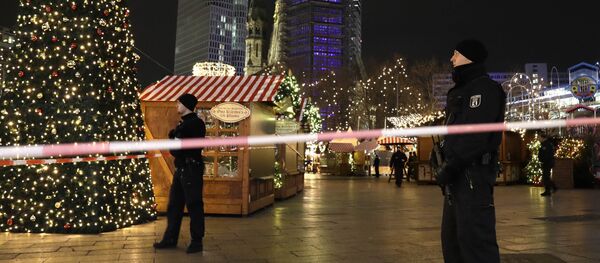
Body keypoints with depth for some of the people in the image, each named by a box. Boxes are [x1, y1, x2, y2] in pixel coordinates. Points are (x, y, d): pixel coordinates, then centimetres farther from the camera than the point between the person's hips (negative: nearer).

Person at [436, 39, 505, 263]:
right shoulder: (461, 91, 25)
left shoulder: (484, 87, -5)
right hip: (459, 174, 10)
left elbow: (475, 133, -18)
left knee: (474, 239, -11)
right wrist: (448, 164, 13)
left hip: (472, 173, -10)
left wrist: (451, 165, -21)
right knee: (452, 238, 14)